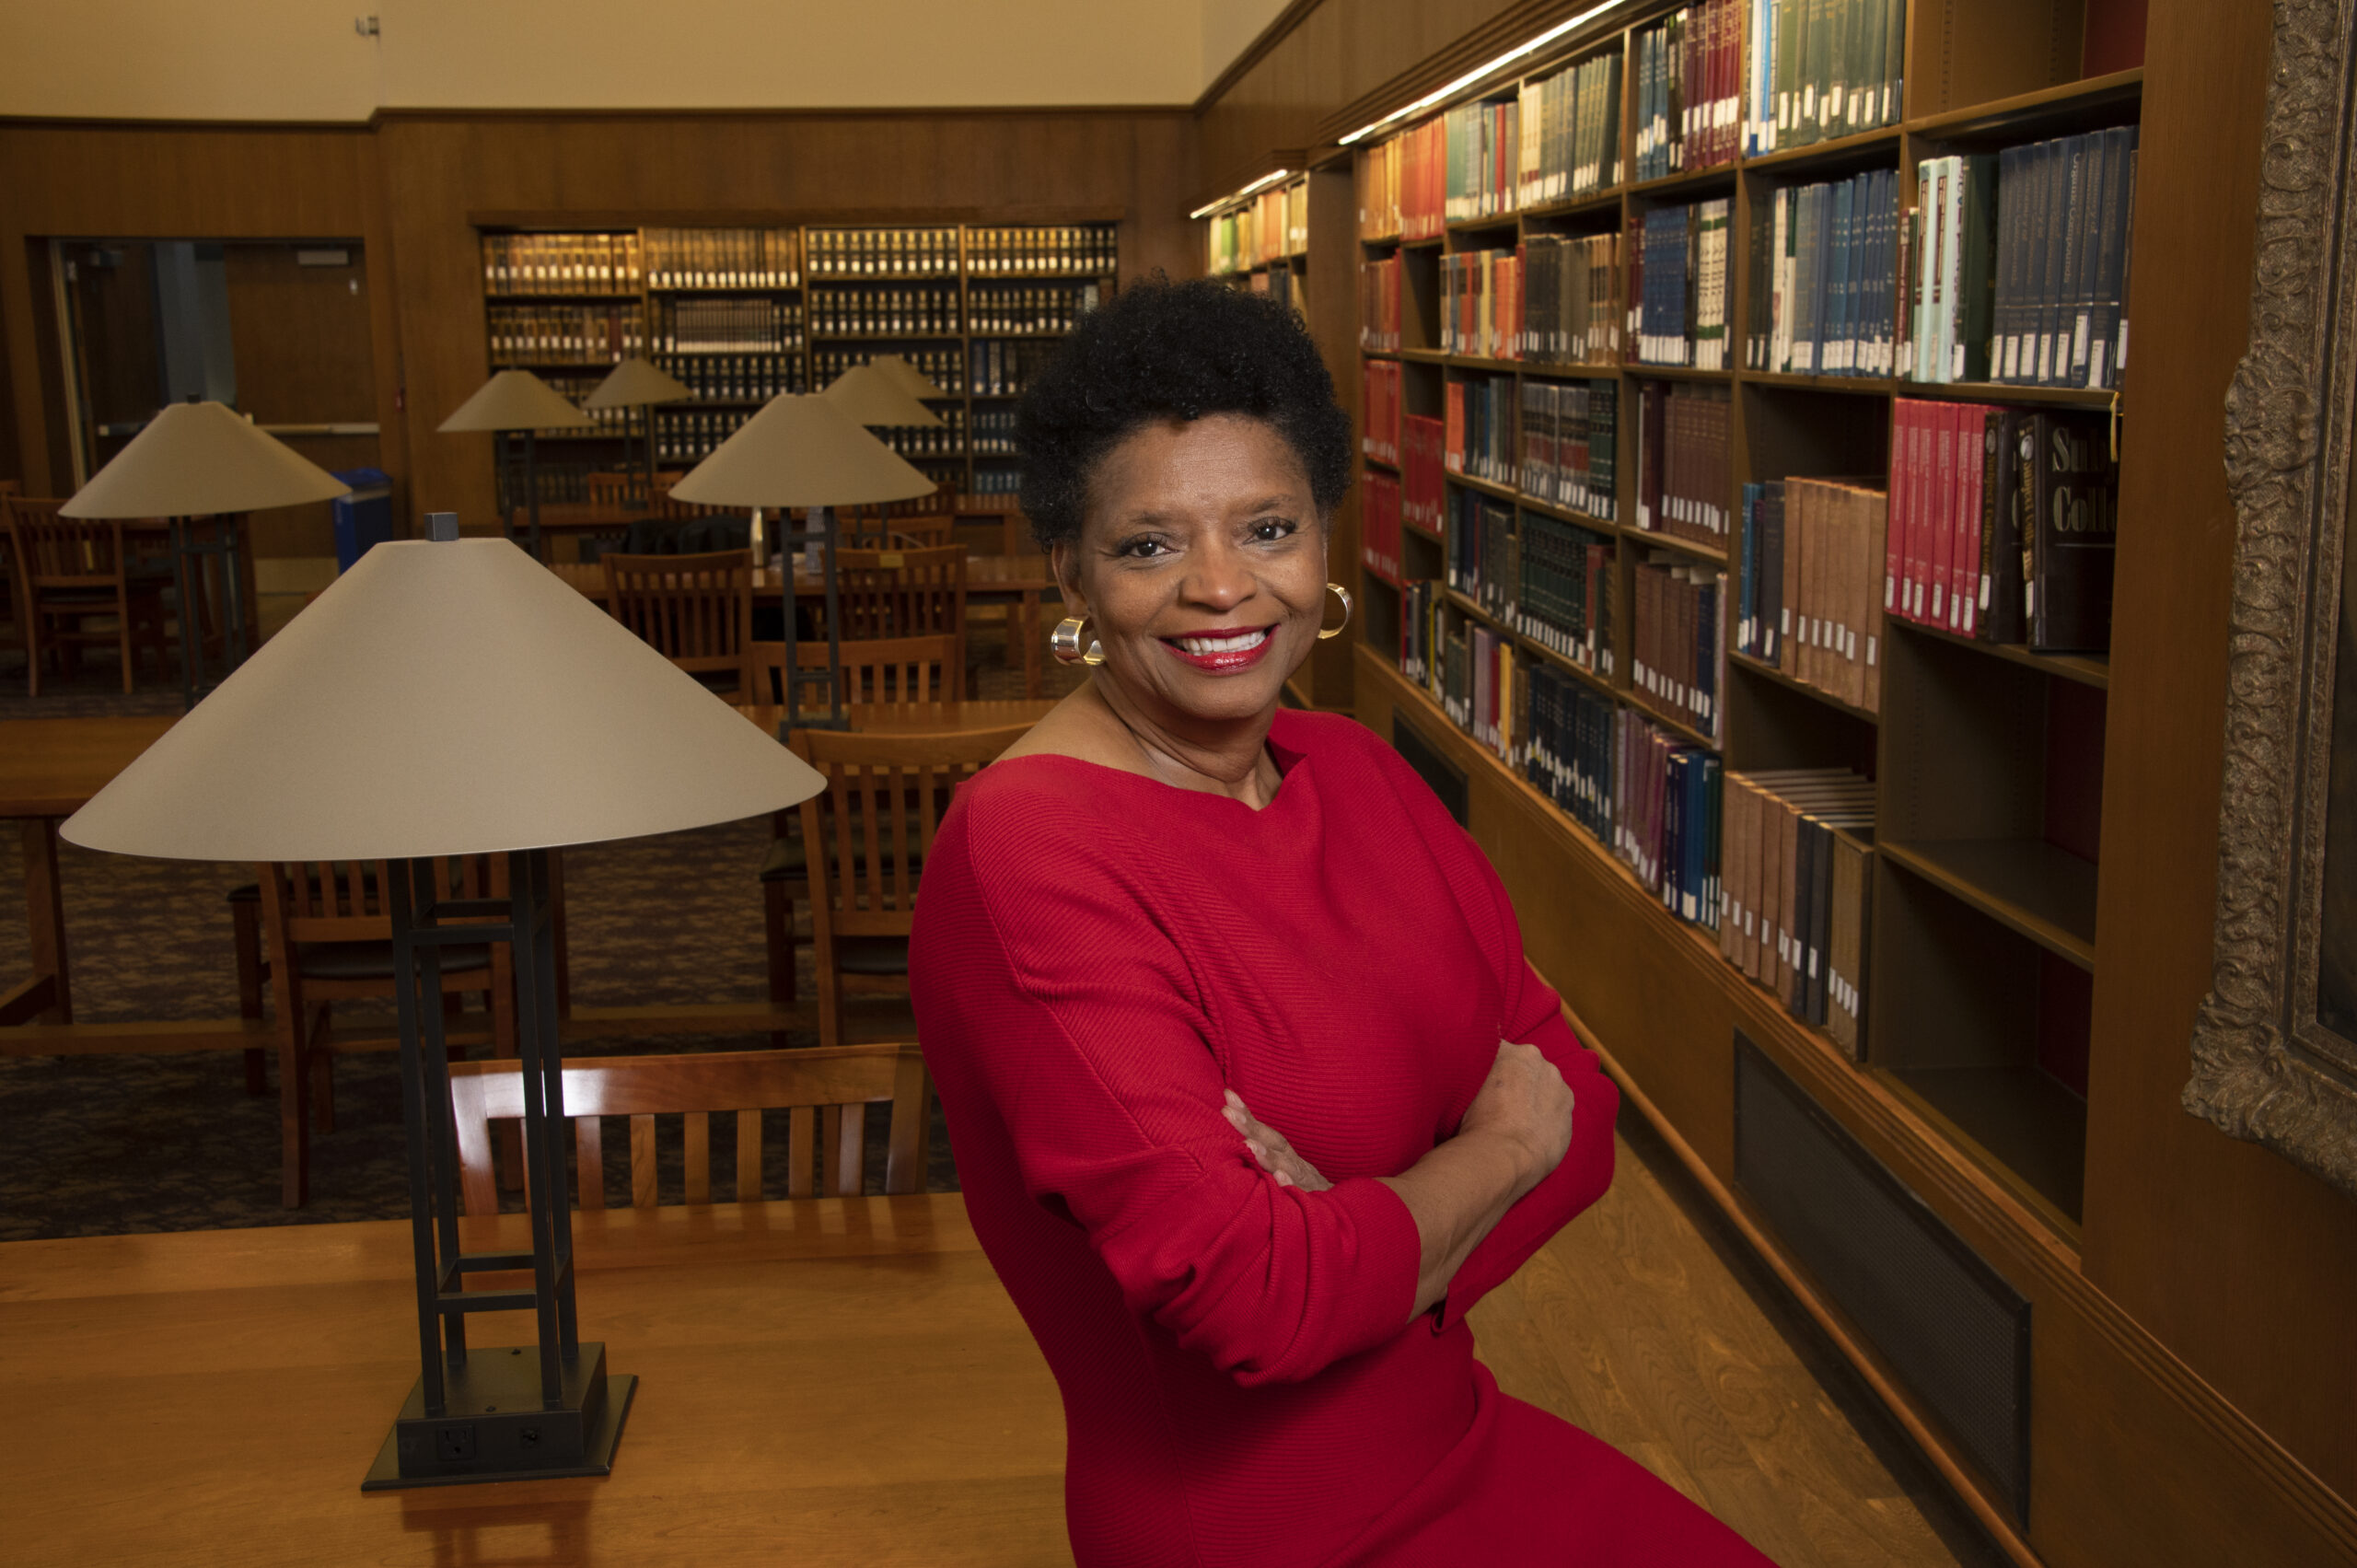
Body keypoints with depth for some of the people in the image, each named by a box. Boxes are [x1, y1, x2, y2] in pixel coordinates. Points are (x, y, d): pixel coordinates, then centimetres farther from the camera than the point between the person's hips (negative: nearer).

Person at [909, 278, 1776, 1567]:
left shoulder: (1352, 770, 1)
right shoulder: (1024, 850, -23)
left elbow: (1578, 1102, -2)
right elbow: (1254, 1303, -28)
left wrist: (1360, 1239, -21)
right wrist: (1501, 1145, -12)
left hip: (1454, 1446, 7)